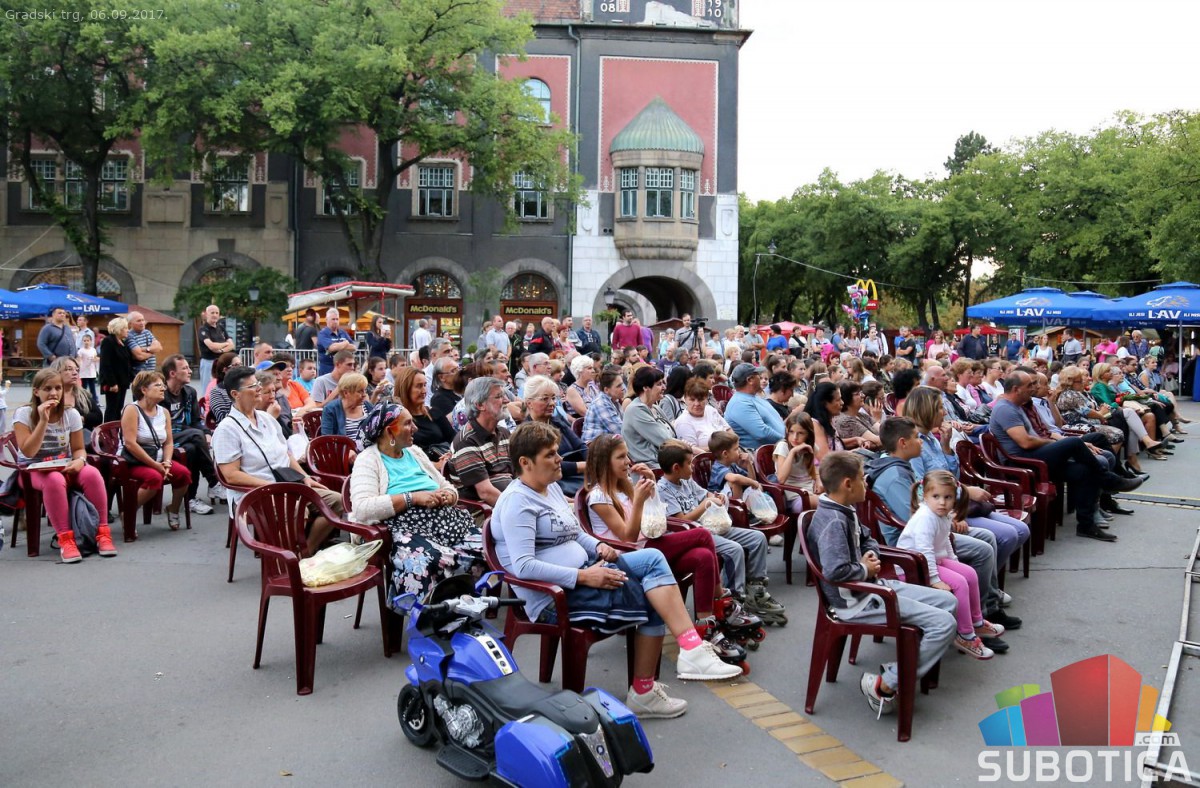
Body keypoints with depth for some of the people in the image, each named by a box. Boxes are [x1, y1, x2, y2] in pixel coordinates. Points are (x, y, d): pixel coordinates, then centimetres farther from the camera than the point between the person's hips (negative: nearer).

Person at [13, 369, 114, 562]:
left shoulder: (71, 414, 2)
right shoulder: (23, 414, -7)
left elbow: (78, 448, 5)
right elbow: (28, 452, -18)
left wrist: (79, 460, -19)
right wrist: (43, 420, -24)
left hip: (64, 466, 3)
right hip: (33, 470, -3)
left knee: (92, 474, -31)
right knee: (55, 480, -39)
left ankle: (102, 532, -22)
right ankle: (65, 538, -30)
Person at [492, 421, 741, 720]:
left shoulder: (552, 488, 16)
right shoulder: (517, 501, -14)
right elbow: (523, 566, -23)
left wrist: (598, 546, 3)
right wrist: (583, 576, -25)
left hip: (581, 576, 9)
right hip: (553, 598, -9)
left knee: (652, 558, -12)